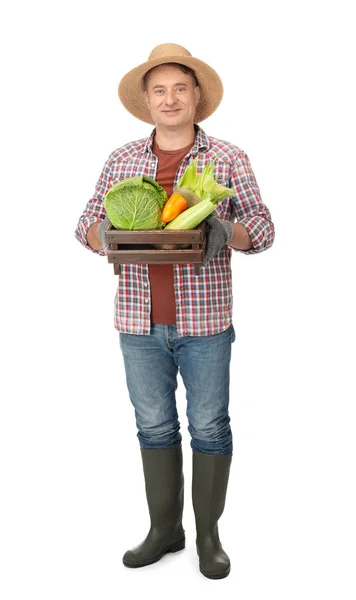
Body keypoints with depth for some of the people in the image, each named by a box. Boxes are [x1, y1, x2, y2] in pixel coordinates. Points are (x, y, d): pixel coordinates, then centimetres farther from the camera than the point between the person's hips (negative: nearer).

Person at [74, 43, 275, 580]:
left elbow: (262, 229, -2)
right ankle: (165, 529, 27)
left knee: (209, 426, 5)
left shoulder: (228, 158, 1)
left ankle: (209, 534, 22)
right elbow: (88, 224, 9)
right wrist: (103, 233, -15)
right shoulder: (122, 160, 8)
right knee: (154, 426, 12)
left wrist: (225, 233, -23)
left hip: (205, 319, -2)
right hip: (139, 320, 3)